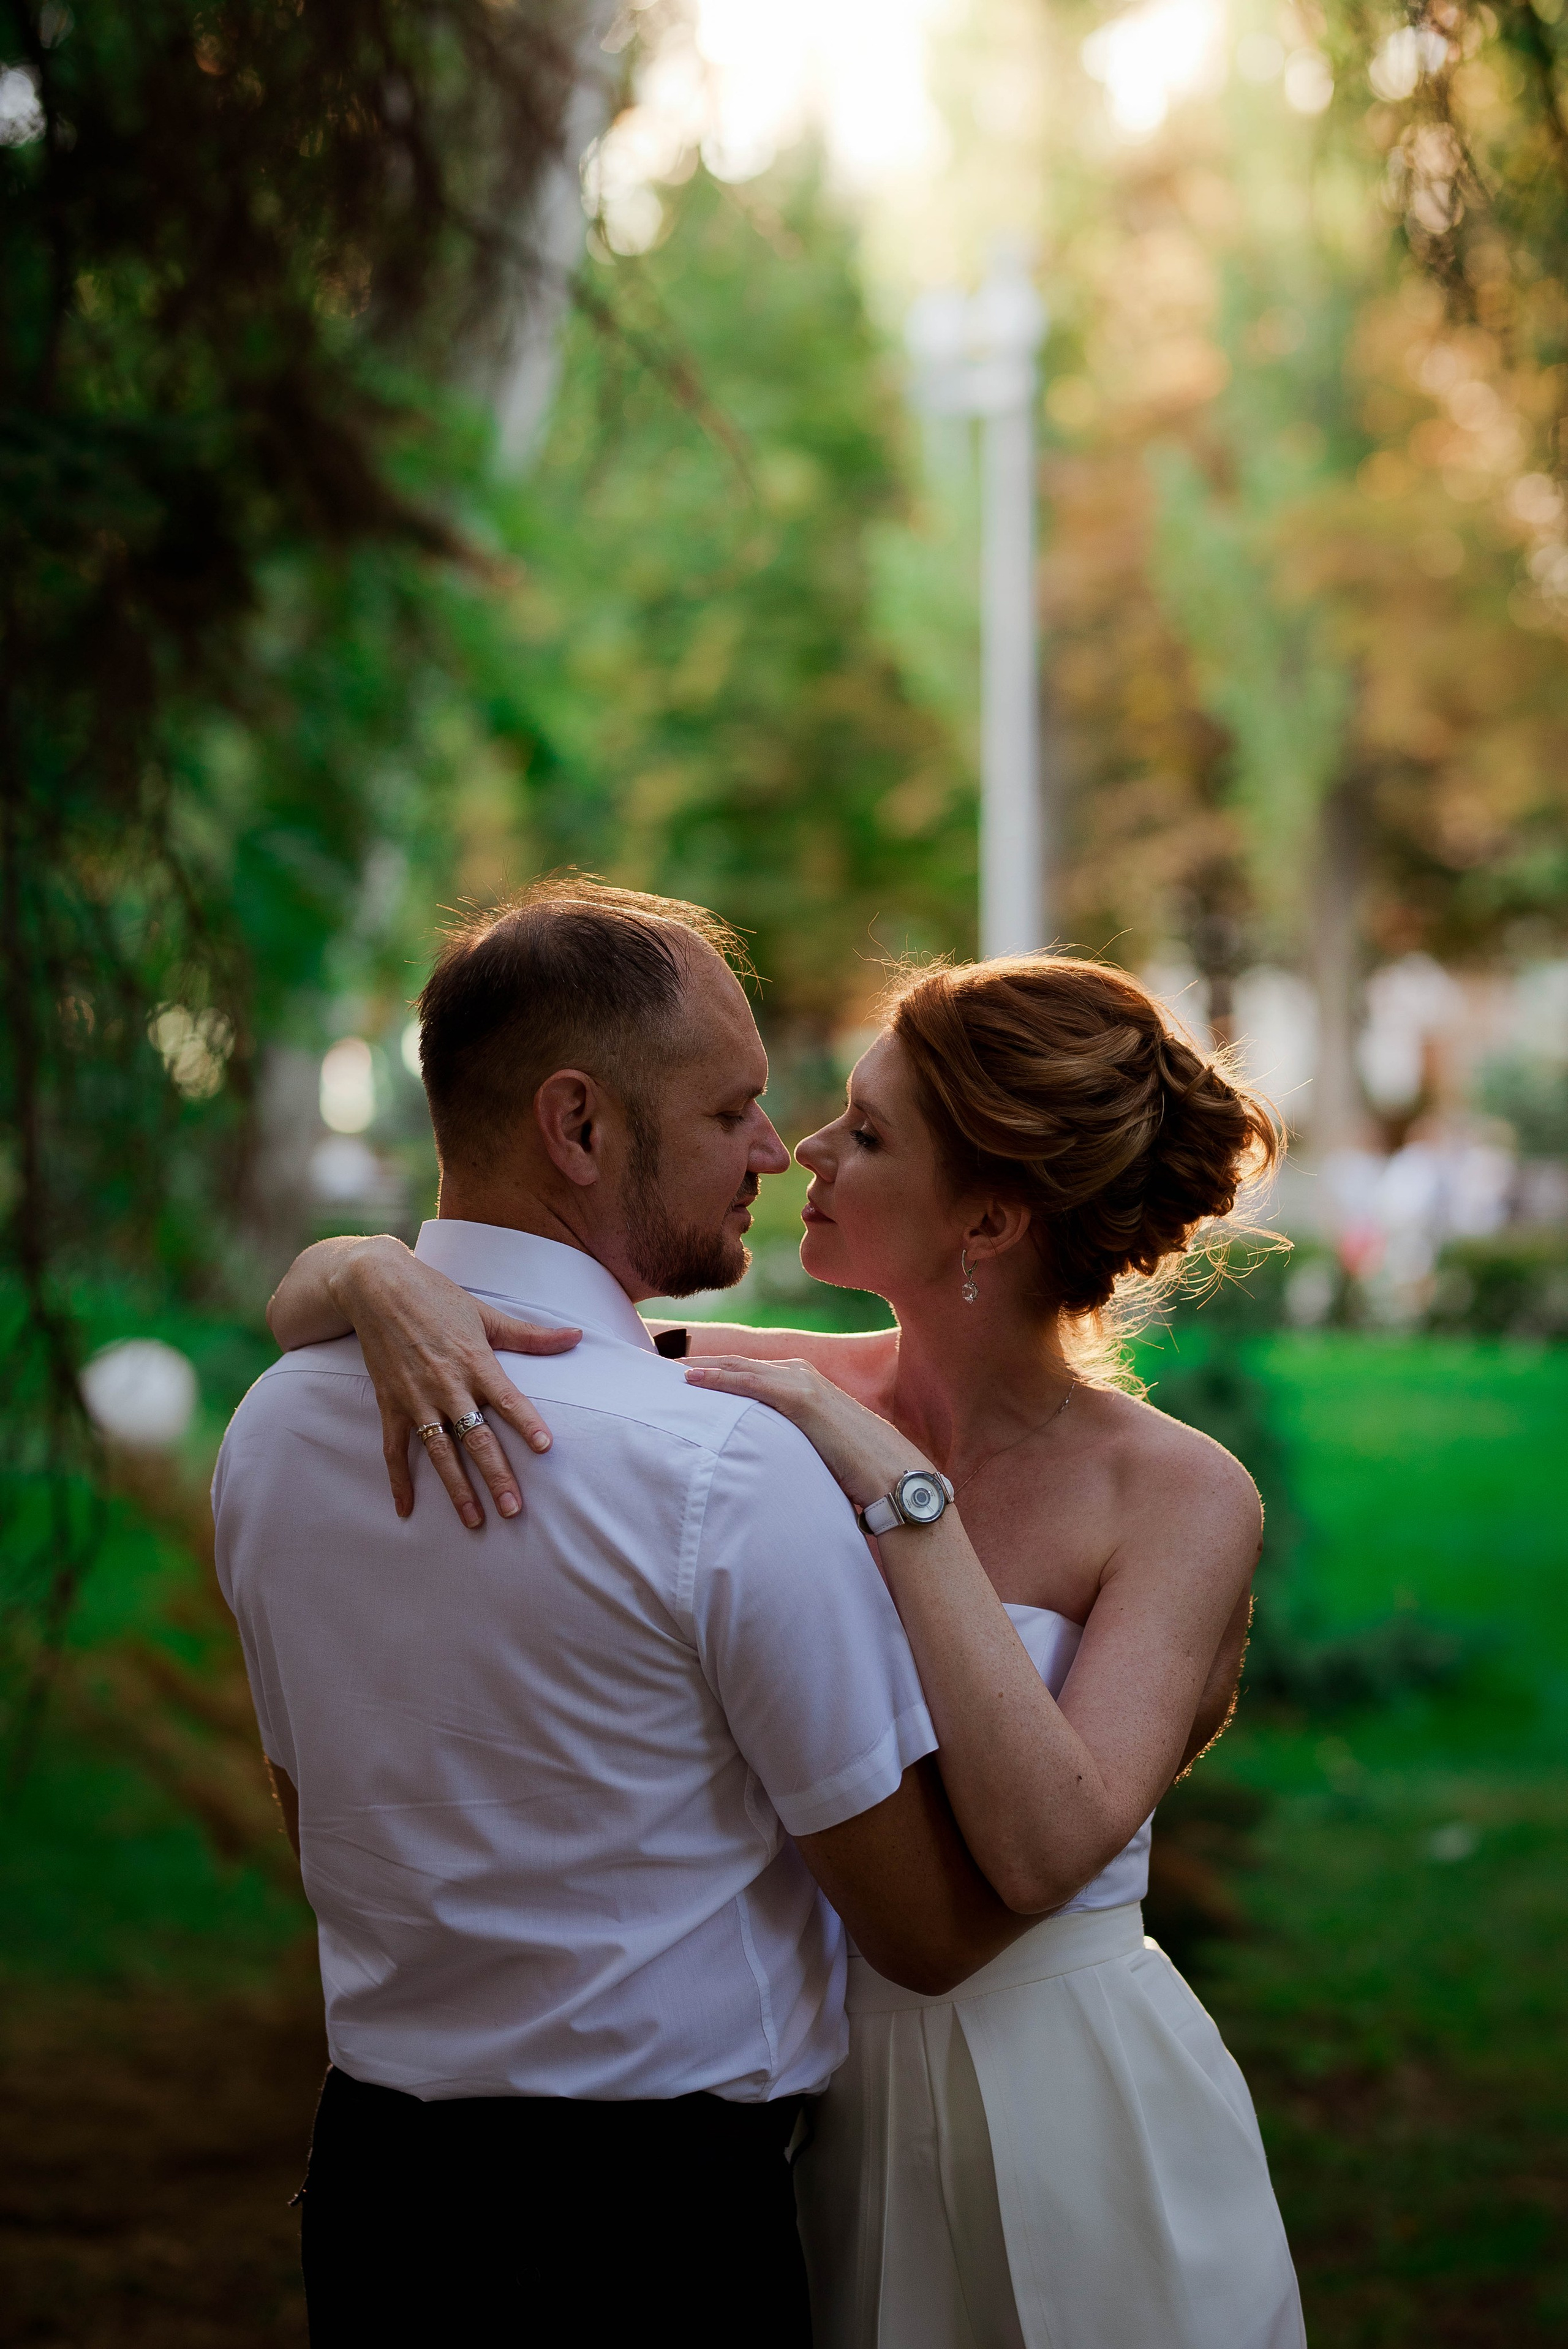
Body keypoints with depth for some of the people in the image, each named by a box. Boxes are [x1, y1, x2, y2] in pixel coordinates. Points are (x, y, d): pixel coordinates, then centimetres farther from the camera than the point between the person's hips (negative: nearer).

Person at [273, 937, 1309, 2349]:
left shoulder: (1180, 1495, -14)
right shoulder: (781, 1409, -6)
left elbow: (1044, 1849, -30)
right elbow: (306, 1300, -3)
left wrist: (896, 1491, -28)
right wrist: (382, 1281, -27)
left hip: (1061, 2118, -3)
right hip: (797, 2082, 3)